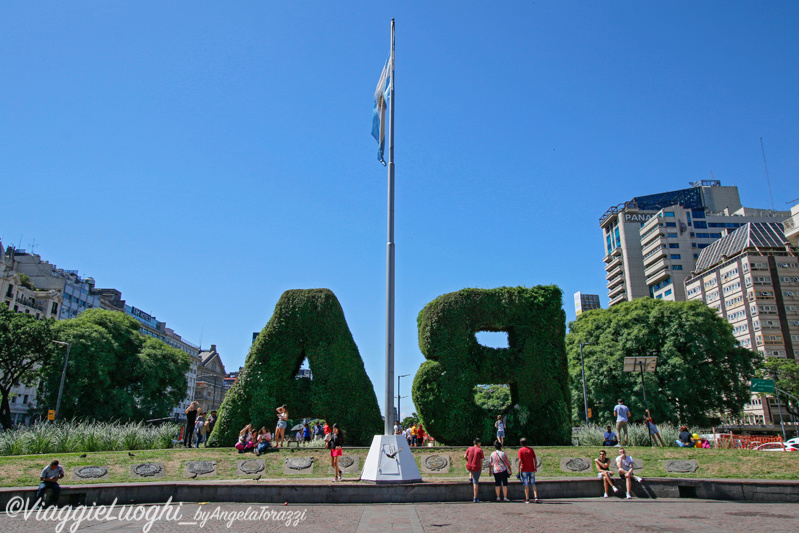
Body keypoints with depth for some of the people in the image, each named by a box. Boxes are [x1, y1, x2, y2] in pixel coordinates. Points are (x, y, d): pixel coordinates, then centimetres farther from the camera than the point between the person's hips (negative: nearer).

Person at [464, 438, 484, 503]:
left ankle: (470, 479, 28)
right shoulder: (480, 450, -9)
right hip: (476, 468, -3)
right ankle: (475, 498, 7)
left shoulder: (469, 448, -1)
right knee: (475, 483, 6)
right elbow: (481, 460, -8)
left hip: (469, 467, 3)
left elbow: (465, 457, 3)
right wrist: (481, 468, 5)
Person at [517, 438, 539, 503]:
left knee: (526, 485, 4)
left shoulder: (520, 450, -6)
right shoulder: (531, 449, 4)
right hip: (531, 469, 3)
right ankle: (536, 497, -1)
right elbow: (534, 459, 5)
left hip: (524, 470, -3)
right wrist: (535, 467, 15)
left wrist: (519, 469, -7)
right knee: (533, 484, 11)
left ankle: (527, 499, 5)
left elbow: (520, 460, -13)